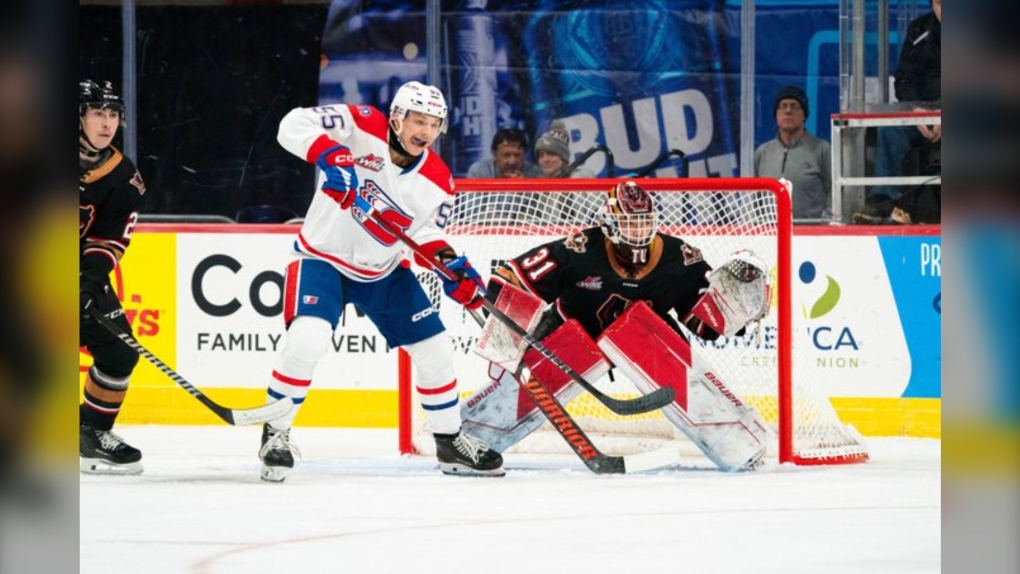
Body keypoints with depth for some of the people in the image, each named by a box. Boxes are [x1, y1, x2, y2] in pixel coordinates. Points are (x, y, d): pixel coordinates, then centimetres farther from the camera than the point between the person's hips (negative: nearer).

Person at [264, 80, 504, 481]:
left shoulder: (438, 182, -7)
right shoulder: (364, 128, -20)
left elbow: (427, 235, -2)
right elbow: (294, 125, -27)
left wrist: (450, 264, -23)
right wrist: (330, 155, -44)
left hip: (383, 271, 5)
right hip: (323, 257, -5)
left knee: (435, 350, 5)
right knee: (307, 339, -28)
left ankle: (450, 442, 25)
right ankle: (275, 433, -10)